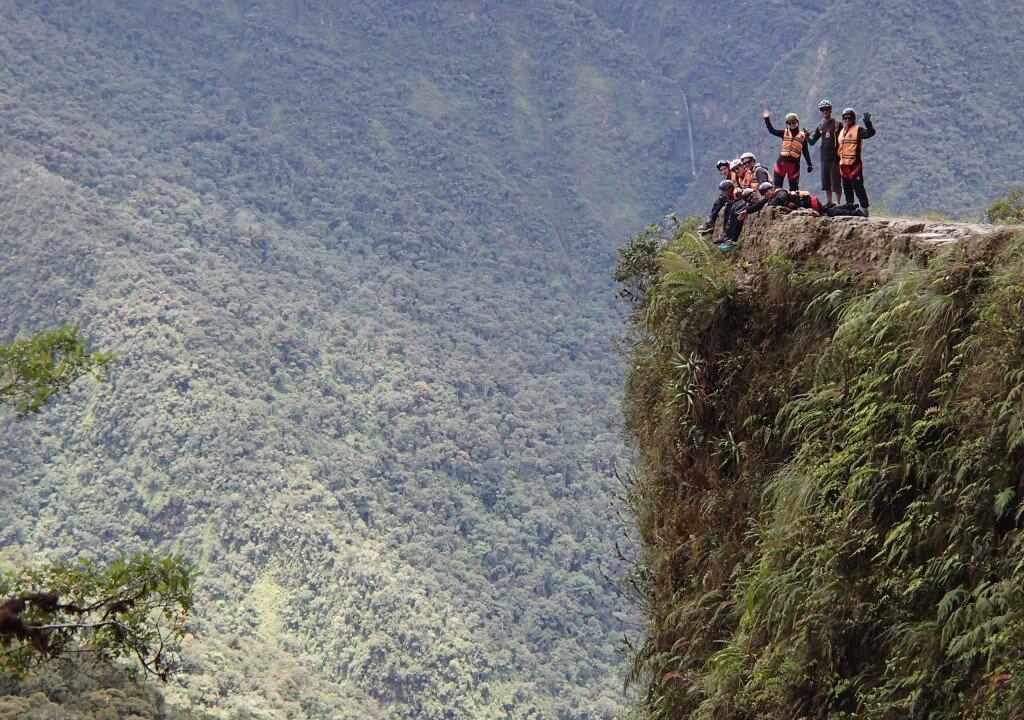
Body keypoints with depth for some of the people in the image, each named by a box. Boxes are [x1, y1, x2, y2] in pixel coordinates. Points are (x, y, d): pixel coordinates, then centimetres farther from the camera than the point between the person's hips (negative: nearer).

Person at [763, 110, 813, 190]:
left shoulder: (802, 136, 6)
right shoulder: (784, 133, 7)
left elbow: (805, 152, 8)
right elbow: (772, 130, -1)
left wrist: (809, 164, 5)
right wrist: (767, 119, -9)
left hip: (794, 164, 0)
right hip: (782, 162, 0)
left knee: (794, 187, 6)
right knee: (777, 185, -2)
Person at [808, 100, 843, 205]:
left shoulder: (837, 124, -1)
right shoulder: (820, 126, 12)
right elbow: (812, 142, 11)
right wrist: (807, 137, -9)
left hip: (835, 158, -5)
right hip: (824, 158, 5)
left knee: (836, 183, -7)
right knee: (826, 183, 8)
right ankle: (829, 203, 15)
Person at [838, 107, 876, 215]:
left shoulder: (858, 130, -3)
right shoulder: (842, 131, 19)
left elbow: (870, 133, -21)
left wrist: (868, 123, -35)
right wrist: (839, 161, 25)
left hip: (855, 163, -7)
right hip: (844, 164, 7)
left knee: (858, 187, -10)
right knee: (847, 188, 12)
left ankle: (864, 207, -10)